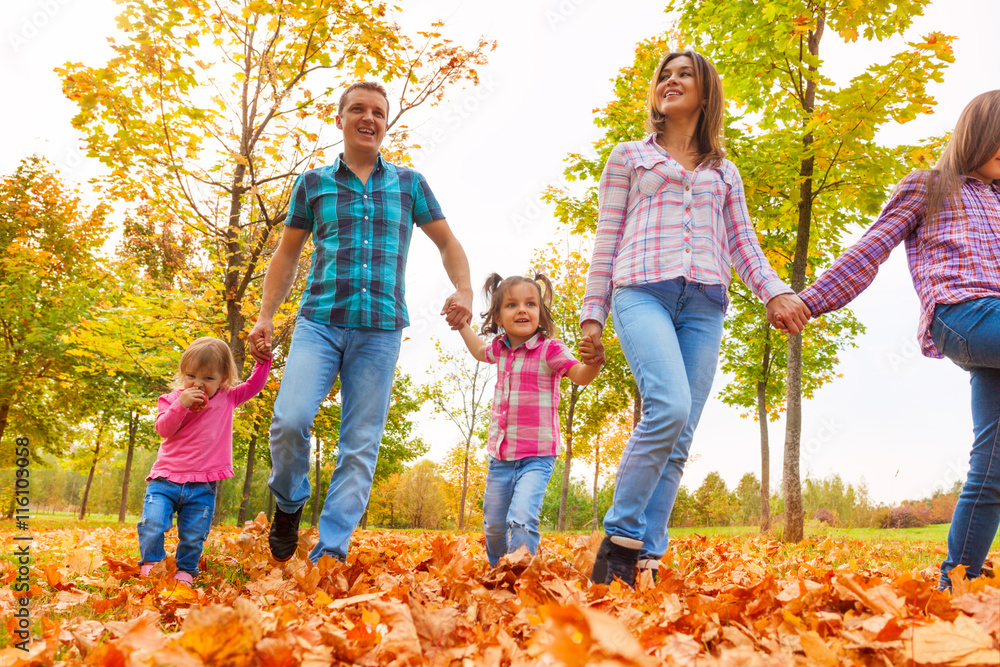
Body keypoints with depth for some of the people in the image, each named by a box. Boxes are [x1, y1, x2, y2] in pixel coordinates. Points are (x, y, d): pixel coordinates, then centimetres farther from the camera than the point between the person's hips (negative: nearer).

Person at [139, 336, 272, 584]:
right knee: (152, 523, -13)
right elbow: (163, 429, -9)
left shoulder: (227, 399, 7)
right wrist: (181, 404, -23)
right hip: (166, 479, -1)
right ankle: (150, 564, 11)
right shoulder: (173, 398, 2)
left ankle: (185, 570, 26)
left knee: (193, 536, 4)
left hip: (202, 487, 1)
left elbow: (254, 385, 14)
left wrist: (264, 359, 1)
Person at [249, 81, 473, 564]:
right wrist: (266, 316, 8)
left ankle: (332, 548, 6)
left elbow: (447, 243, 17)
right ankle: (289, 502, 13)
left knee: (361, 443, -2)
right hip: (319, 321, 0)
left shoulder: (409, 184, 13)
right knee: (290, 419, -17)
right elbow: (287, 255, 17)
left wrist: (464, 290, -1)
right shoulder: (313, 184, 13)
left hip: (380, 330, 1)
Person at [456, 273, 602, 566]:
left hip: (537, 456, -6)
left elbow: (581, 376, -25)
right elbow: (480, 351, 29)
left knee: (522, 520, -25)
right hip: (500, 454, 6)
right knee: (493, 527, 16)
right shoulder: (501, 348, 5)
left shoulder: (550, 349, -13)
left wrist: (593, 362, -46)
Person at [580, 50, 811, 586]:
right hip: (642, 291, -3)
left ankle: (643, 561, 0)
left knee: (679, 440, -5)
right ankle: (620, 538, -15)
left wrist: (776, 292, -1)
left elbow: (743, 243, 18)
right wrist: (592, 315, 4)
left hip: (704, 304, 4)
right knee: (670, 408, -27)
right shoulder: (629, 156, 18)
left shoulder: (724, 173, 26)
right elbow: (606, 240, 12)